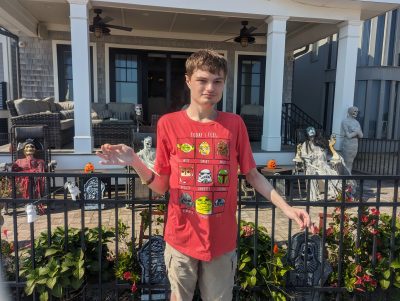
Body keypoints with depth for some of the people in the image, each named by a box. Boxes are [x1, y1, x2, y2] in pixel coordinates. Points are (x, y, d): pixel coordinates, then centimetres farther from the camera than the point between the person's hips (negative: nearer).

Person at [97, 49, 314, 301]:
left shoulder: (235, 124, -5)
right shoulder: (168, 123, -7)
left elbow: (252, 175, 2)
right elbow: (161, 186, -2)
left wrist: (286, 208, -7)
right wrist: (135, 162, -19)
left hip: (222, 238, 1)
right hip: (181, 237, 0)